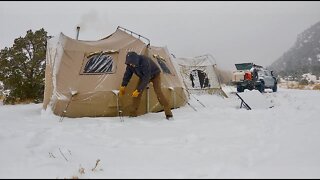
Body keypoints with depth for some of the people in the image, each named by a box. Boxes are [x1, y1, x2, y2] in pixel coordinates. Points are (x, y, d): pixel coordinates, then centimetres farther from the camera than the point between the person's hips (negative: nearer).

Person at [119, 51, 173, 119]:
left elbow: (146, 78, -41)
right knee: (137, 93, -8)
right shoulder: (130, 64, -22)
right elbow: (127, 74, -5)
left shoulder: (145, 62, -42)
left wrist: (138, 90, -40)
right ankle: (133, 114, 0)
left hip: (154, 75, -6)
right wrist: (123, 86, -5)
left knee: (158, 92, -21)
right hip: (143, 76, 6)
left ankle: (168, 113, -14)